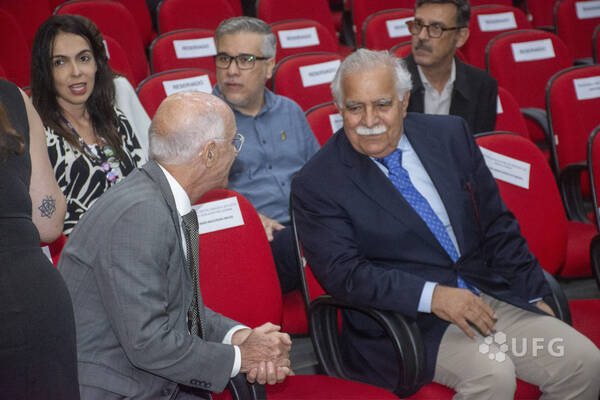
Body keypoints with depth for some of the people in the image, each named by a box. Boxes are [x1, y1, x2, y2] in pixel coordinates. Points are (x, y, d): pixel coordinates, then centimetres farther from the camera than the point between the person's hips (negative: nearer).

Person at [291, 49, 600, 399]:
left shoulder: (451, 135, 9)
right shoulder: (316, 185, -5)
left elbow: (497, 226, 13)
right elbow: (343, 273, -14)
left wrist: (534, 297, 7)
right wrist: (431, 296, -23)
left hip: (489, 299, 5)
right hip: (407, 322, -5)